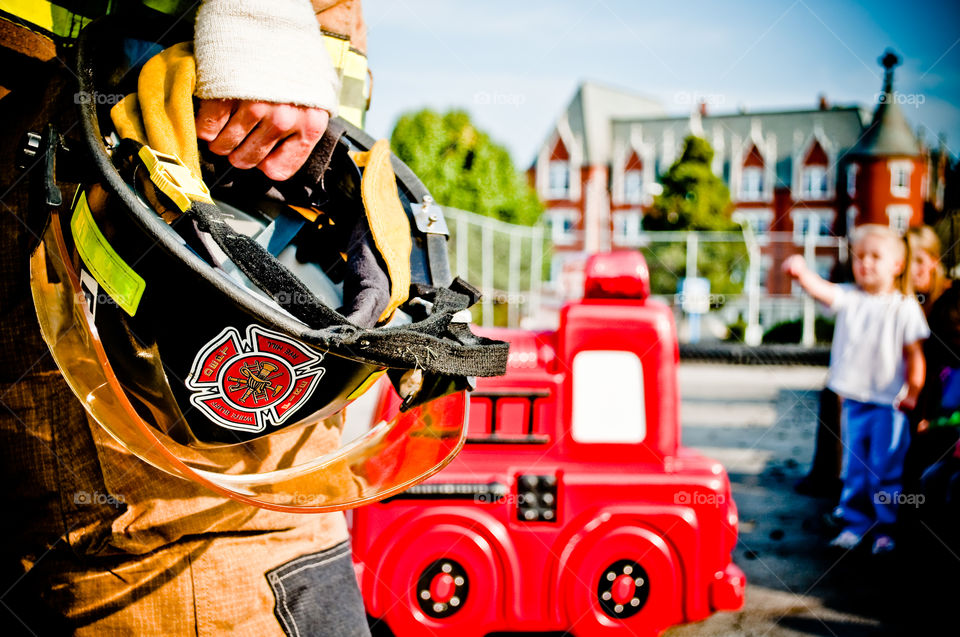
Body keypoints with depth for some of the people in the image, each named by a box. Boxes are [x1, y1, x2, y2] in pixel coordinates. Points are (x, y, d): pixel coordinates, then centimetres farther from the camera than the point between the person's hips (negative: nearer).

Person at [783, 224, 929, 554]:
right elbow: (822, 291, -17)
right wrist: (802, 273, -37)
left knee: (885, 470, 3)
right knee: (854, 469, 12)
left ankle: (885, 527, 17)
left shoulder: (905, 308, -3)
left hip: (889, 403, -3)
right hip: (853, 400, 3)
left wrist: (912, 392, -8)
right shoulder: (849, 298, 2)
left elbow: (914, 354, -2)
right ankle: (854, 523, 24)